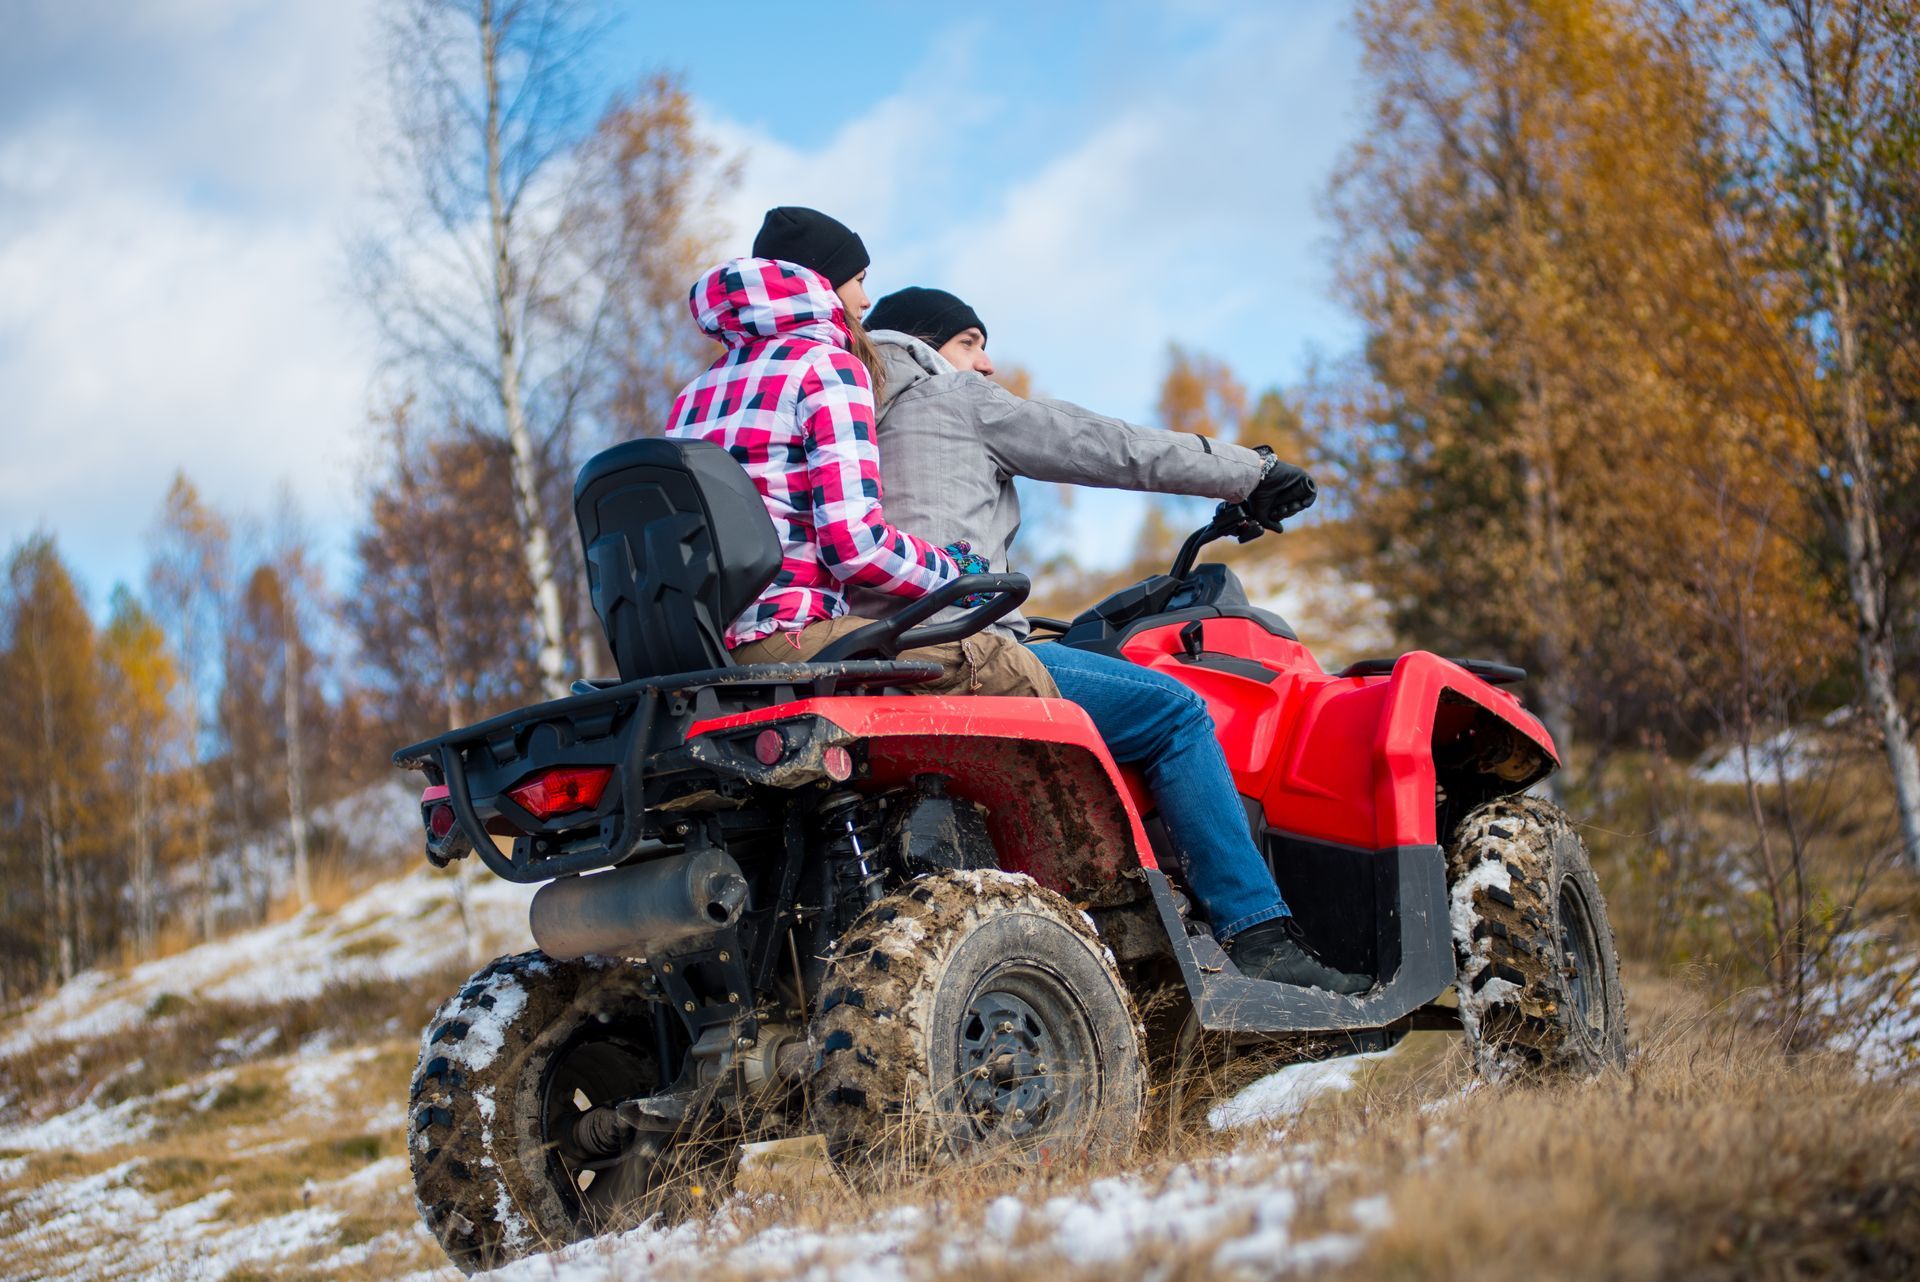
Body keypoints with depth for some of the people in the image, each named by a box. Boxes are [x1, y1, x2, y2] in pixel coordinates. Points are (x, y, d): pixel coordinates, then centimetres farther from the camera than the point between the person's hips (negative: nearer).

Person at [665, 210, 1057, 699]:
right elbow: (855, 542, -13)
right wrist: (955, 571, 3)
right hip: (780, 636, -9)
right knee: (1010, 671, -13)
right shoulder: (829, 365, -1)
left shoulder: (698, 389, 24)